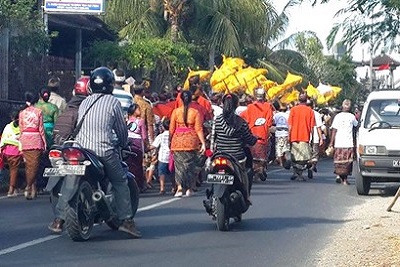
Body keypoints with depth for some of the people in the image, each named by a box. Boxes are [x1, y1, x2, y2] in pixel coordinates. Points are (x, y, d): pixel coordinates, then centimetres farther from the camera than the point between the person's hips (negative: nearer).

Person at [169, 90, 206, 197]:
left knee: (179, 164, 5)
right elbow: (198, 129, -4)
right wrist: (203, 143, -1)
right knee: (190, 164, 10)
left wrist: (170, 141, 12)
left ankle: (179, 187, -9)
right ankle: (189, 189, 15)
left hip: (178, 140, 0)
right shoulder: (195, 112, -3)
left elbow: (171, 128, 1)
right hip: (191, 141, 0)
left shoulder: (176, 111, -1)